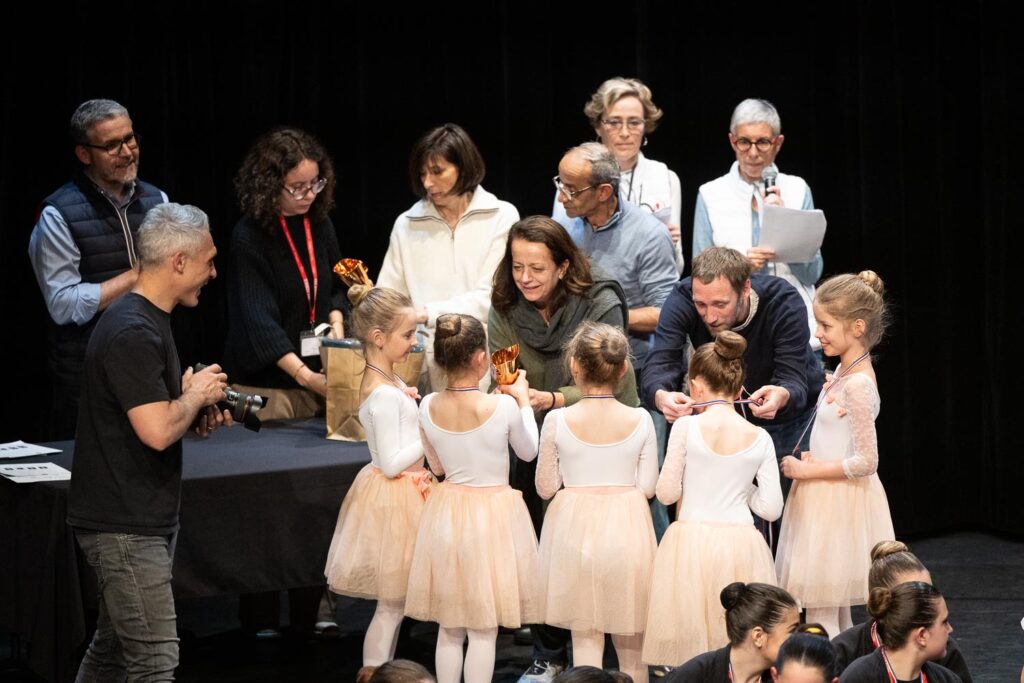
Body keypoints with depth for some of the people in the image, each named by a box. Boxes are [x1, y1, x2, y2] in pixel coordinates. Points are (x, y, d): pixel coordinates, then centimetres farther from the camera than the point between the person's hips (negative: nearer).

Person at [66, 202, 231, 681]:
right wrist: (196, 395, -9)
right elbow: (157, 432, -27)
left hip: (143, 519, 11)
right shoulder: (132, 333, -20)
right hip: (124, 527, -11)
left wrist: (196, 414, 7)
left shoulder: (148, 322, 14)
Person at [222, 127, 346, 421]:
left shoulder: (320, 225, 4)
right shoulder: (249, 236, -14)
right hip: (267, 384, -5)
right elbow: (259, 319, -21)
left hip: (318, 373, 5)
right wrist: (304, 375, -30)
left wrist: (336, 323, -3)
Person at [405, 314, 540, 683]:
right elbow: (528, 451, 1)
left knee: (449, 629, 15)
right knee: (483, 632, 4)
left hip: (447, 515, 4)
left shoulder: (429, 407, -8)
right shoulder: (503, 406, -19)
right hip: (493, 515, -4)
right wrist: (523, 399, 13)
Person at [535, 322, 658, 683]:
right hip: (626, 529, 1)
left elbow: (546, 487, -4)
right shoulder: (640, 420, -9)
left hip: (575, 530, -1)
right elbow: (647, 486, -3)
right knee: (630, 639, 15)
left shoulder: (557, 420, -12)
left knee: (585, 636, 8)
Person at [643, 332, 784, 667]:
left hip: (691, 542, -2)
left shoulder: (686, 427, -6)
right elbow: (771, 508, 1)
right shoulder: (759, 438, 1)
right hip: (742, 545, 2)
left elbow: (667, 494, 0)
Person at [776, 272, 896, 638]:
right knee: (836, 611, 17)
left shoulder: (858, 385, -21)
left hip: (838, 502, -10)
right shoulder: (845, 371, 8)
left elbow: (865, 462, -24)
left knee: (820, 617, -6)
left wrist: (806, 470, -17)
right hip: (825, 499, 10)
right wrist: (812, 458, 7)